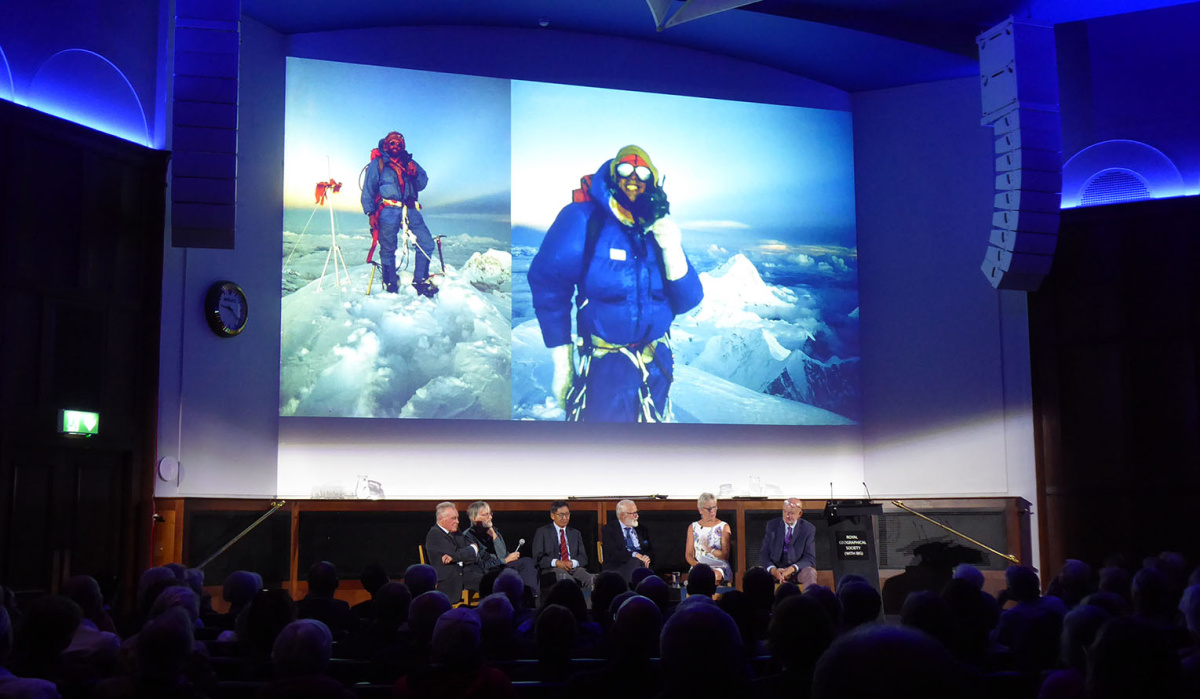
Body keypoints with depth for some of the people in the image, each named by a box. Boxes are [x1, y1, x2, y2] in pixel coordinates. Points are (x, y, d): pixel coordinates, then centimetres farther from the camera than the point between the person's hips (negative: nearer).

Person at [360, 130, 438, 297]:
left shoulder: (409, 163, 19)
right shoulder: (377, 164, 8)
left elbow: (422, 184, 15)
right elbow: (368, 190, 5)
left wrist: (415, 174, -8)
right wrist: (370, 213, -5)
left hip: (410, 210, 4)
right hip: (388, 211, -4)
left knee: (426, 243, -6)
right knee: (388, 249, -3)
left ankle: (420, 280, 2)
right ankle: (391, 287, 7)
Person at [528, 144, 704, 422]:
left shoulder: (659, 228, 1)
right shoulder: (582, 220, -13)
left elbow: (686, 302, -2)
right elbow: (549, 284, -12)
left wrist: (673, 251, -19)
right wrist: (562, 363, -11)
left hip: (656, 366, 5)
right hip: (604, 370, -5)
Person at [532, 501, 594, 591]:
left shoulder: (575, 533, 26)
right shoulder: (542, 532, 13)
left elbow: (583, 557, 16)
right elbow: (537, 558, 3)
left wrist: (573, 562, -8)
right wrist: (556, 562, -14)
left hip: (574, 568, 3)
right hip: (552, 569, -3)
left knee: (589, 579, -33)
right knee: (566, 577, -40)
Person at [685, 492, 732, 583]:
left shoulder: (724, 527, 9)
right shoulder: (693, 527, 15)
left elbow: (726, 555, 2)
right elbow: (688, 554, 9)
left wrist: (710, 550, -18)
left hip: (719, 567, 0)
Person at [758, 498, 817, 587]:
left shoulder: (808, 529, 0)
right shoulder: (772, 525, 3)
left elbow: (810, 559, -6)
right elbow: (763, 554, -1)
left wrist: (792, 569, -26)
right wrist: (773, 570, -23)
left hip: (797, 570, 0)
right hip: (776, 568, 0)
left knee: (810, 572, -33)